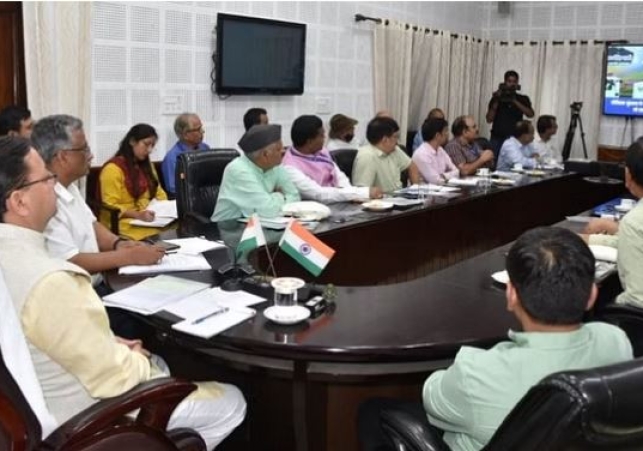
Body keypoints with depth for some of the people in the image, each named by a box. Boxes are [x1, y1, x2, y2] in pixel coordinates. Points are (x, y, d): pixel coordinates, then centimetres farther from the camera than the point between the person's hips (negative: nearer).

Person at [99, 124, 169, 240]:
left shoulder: (147, 165, 21)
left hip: (148, 219, 7)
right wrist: (138, 215, -23)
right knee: (156, 235, -37)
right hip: (125, 222, -7)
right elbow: (111, 207, -10)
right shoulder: (113, 168, -5)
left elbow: (158, 193, 25)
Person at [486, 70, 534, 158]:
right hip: (497, 138, 0)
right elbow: (489, 120, 2)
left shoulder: (523, 99, 9)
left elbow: (530, 114, -8)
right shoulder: (497, 98, 8)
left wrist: (515, 101, -12)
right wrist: (496, 102, -8)